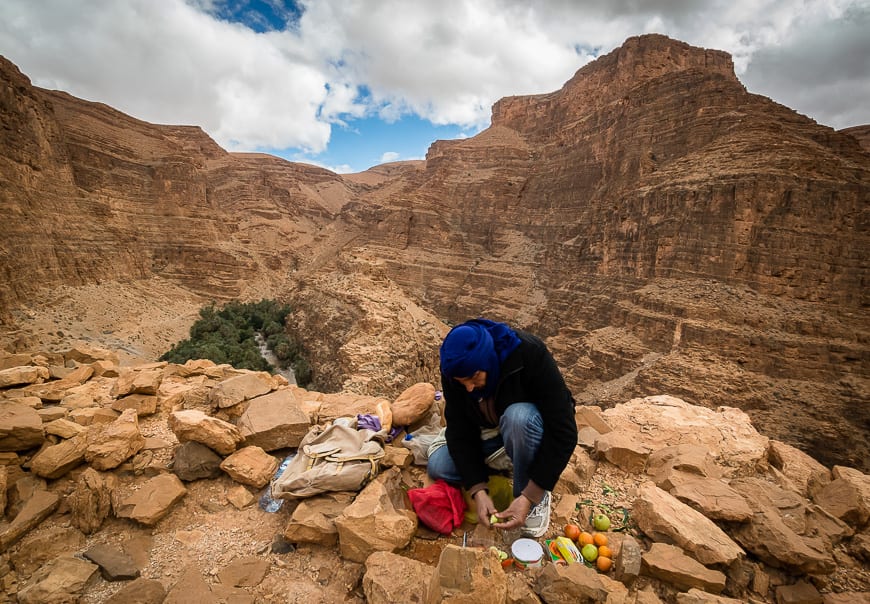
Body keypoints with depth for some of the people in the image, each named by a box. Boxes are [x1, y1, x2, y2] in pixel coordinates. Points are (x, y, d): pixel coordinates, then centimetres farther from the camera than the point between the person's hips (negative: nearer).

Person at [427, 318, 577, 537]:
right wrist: (478, 490, -27)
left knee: (518, 417, -38)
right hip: (489, 432, 4)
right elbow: (459, 429, -17)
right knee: (437, 466, -15)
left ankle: (537, 499, -13)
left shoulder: (530, 354, -35)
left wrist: (529, 496, -34)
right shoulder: (454, 369, -23)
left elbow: (563, 432, -33)